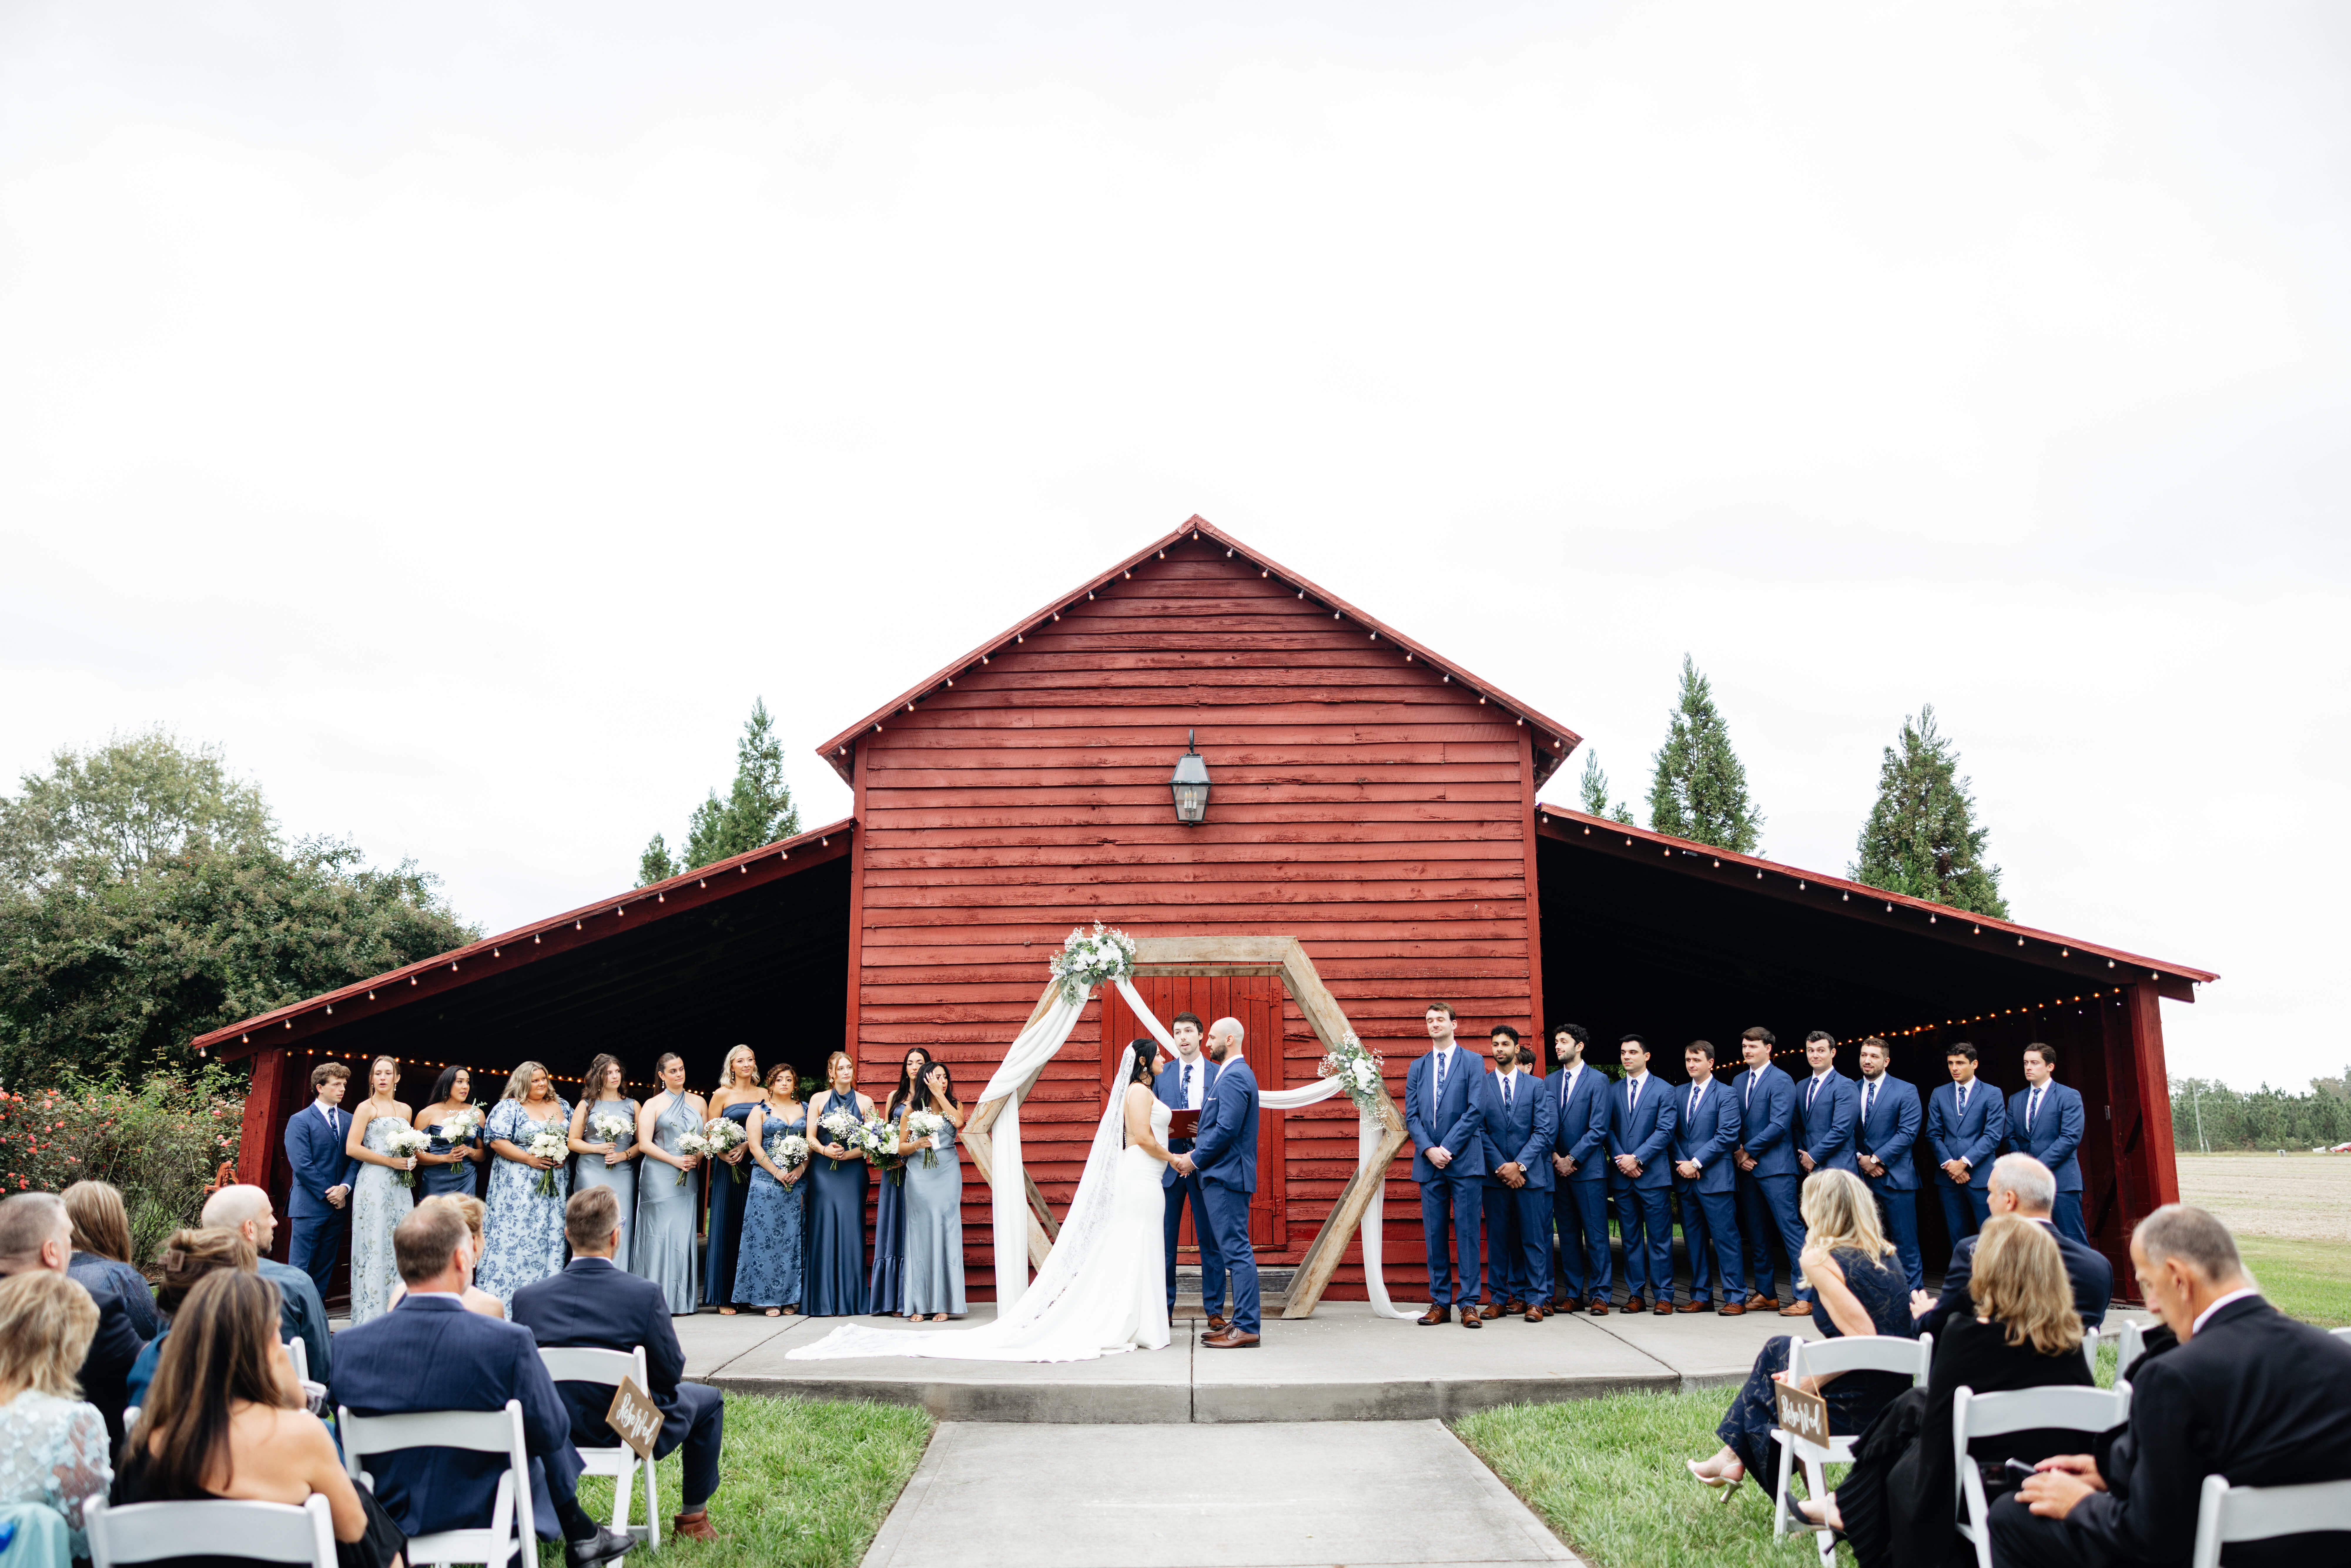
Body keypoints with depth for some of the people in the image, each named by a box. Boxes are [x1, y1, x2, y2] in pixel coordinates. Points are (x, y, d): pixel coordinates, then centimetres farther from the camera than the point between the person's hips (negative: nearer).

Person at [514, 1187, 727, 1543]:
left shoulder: (527, 1298, -14)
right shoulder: (645, 1294, -23)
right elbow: (671, 1374, -14)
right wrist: (674, 1347, 8)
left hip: (550, 1436, 4)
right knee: (709, 1400, 24)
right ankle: (693, 1519, 29)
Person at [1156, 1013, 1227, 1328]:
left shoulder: (1219, 1075, 4)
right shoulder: (1162, 1074, 8)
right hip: (1169, 1163, 2)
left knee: (1210, 1241, 2)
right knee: (1165, 1241, 5)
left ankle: (1215, 1310, 11)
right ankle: (1163, 1309, 16)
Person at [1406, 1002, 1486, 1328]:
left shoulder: (1473, 1063, 3)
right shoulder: (1417, 1067, 14)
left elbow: (1475, 1111, -5)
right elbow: (1411, 1115, 9)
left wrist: (1448, 1148, -11)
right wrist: (1429, 1150, -7)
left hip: (1465, 1161, -3)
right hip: (1429, 1162, 3)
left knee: (1467, 1232, -3)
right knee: (1434, 1233, 5)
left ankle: (1469, 1303, 2)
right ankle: (1440, 1302, 11)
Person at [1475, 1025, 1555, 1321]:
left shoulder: (1536, 1085, 7)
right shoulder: (1481, 1084, 7)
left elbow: (1546, 1130, 0)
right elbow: (1479, 1130, 2)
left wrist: (1519, 1165, -9)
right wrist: (1502, 1168, -7)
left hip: (1532, 1174, 0)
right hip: (1496, 1175, 0)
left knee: (1534, 1238, -1)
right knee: (1498, 1239, 3)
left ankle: (1536, 1300, 5)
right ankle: (1499, 1299, 9)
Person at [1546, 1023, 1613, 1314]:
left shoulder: (1598, 1080, -2)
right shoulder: (1549, 1082, 12)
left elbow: (1598, 1128, -8)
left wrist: (1572, 1159, -10)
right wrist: (1555, 1158, -4)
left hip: (1588, 1168, -4)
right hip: (1558, 1168, 4)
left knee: (1596, 1234, -3)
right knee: (1568, 1235, 8)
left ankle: (1599, 1295, 2)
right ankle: (1572, 1293, 13)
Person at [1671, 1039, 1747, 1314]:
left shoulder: (1726, 1094, -1)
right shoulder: (1679, 1095, 14)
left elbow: (1727, 1135, -9)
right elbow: (1672, 1133, 12)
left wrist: (1697, 1163, -13)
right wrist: (1681, 1163, -5)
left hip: (1715, 1178, -5)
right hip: (1685, 1179, 5)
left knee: (1725, 1238, -5)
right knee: (1694, 1239, 9)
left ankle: (1735, 1299, -1)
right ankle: (1701, 1296, 16)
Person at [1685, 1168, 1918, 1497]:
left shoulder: (1819, 1259, -14)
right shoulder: (1885, 1255, 9)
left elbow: (1863, 1339, -22)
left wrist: (1810, 1382, -11)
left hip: (1856, 1407, -7)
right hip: (1898, 1397, 7)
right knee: (1779, 1346, 24)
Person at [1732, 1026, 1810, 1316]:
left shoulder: (1781, 1081, -7)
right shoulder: (1740, 1081, 16)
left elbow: (1779, 1125, -15)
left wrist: (1749, 1151, -10)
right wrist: (1738, 1152, 0)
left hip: (1775, 1167, -8)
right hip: (1748, 1167, 8)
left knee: (1791, 1230, -9)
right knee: (1756, 1236, 11)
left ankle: (1804, 1297, -7)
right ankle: (1766, 1294, 18)